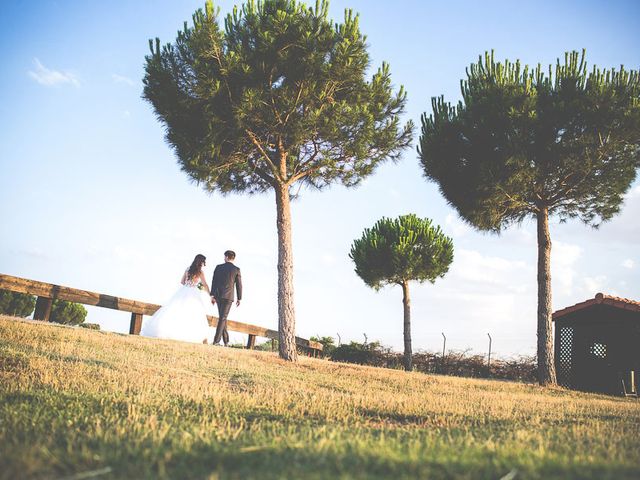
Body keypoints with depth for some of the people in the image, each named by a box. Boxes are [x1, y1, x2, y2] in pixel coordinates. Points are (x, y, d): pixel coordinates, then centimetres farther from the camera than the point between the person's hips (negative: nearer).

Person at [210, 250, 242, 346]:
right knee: (222, 318, -3)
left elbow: (214, 282, 1)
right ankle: (216, 340, -13)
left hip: (218, 296, 3)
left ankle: (226, 340, 16)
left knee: (222, 317, 13)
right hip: (228, 296, -3)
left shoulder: (218, 267, 4)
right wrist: (239, 298, 6)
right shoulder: (236, 269, -1)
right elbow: (239, 285, -1)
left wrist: (212, 295, 3)